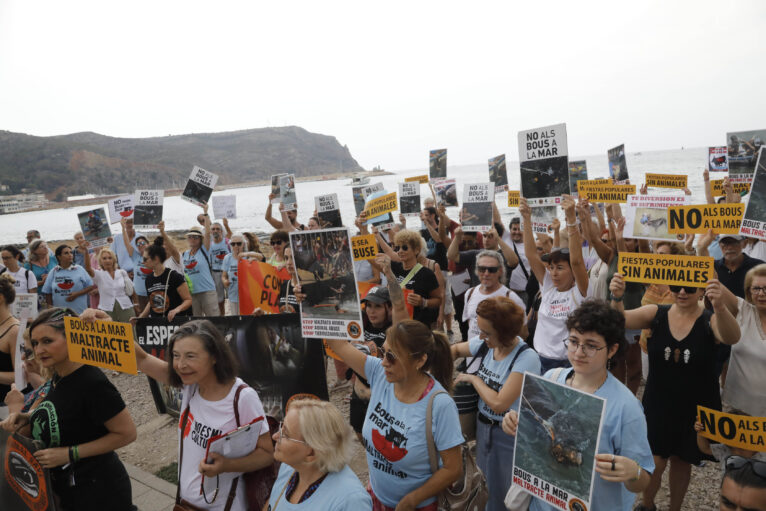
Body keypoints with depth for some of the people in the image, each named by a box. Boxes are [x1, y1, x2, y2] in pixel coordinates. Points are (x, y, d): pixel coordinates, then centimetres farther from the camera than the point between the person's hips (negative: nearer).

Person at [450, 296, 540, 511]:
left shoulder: (526, 358, -25)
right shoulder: (485, 343, -7)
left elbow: (499, 403, -27)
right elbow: (455, 350, 13)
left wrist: (473, 379, -15)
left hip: (508, 436, -6)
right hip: (482, 427, 6)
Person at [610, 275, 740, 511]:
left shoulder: (711, 321, -10)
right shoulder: (656, 314, -7)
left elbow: (732, 338, -32)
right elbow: (622, 320, -22)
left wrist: (720, 306, -52)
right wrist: (617, 298, -44)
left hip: (696, 409, 0)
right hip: (658, 405, 0)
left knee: (681, 461, 18)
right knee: (655, 462, 4)